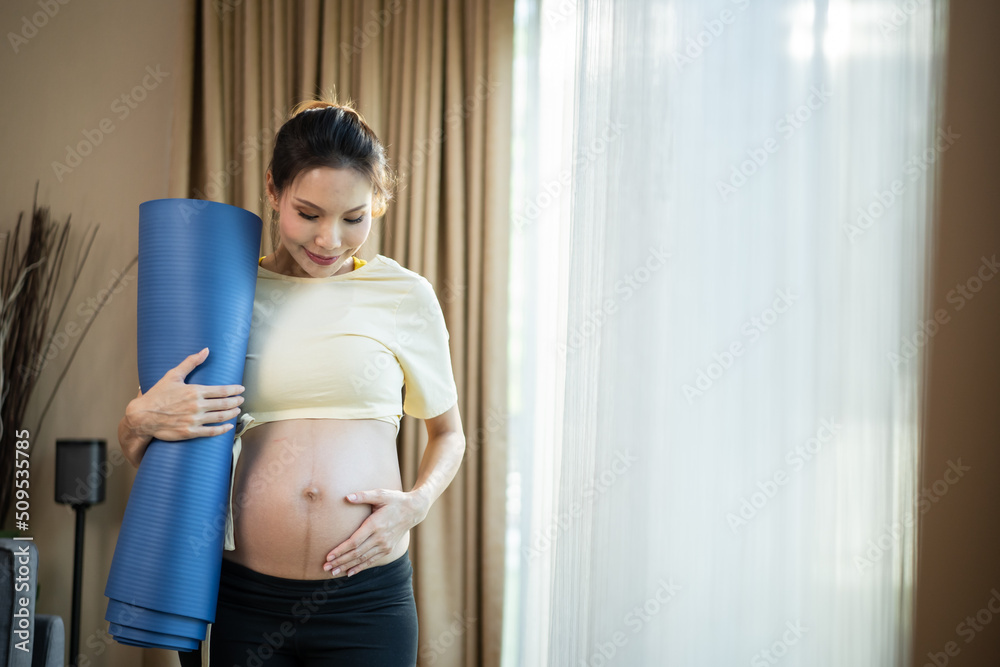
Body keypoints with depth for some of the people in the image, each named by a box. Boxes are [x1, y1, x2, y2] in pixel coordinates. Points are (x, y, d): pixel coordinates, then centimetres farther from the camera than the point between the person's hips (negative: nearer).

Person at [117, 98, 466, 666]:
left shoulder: (404, 295, 2)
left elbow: (449, 433, 15)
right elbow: (137, 451, 13)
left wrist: (417, 503, -5)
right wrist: (142, 418, -10)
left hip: (367, 597, -1)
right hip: (245, 597, 1)